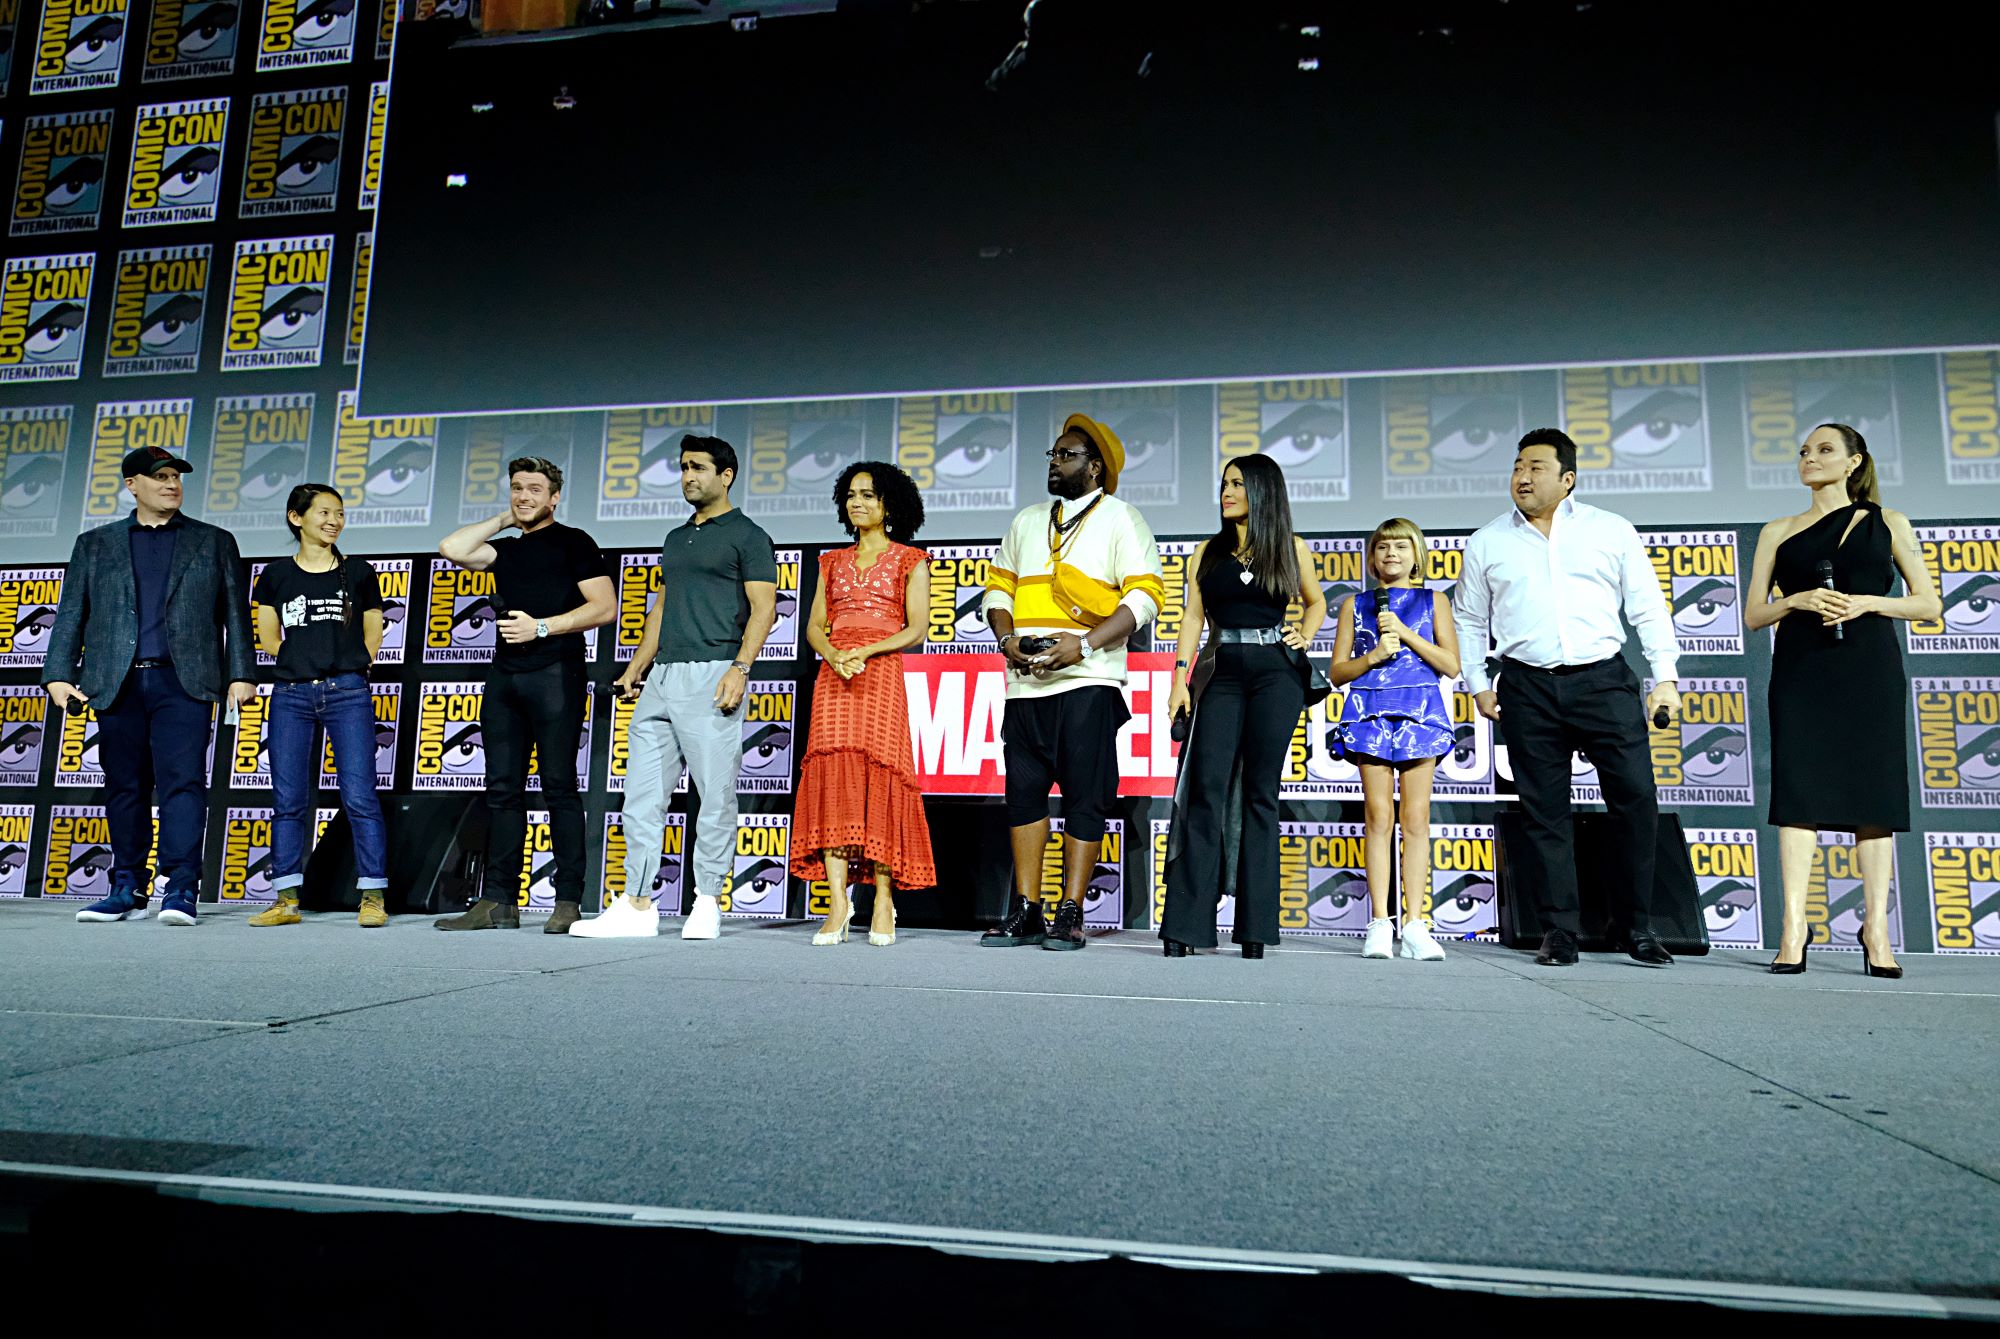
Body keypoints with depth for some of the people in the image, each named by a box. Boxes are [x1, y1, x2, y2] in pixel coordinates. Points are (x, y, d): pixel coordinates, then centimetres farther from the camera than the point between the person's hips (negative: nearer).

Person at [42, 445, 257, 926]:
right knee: (125, 787, 7)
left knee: (182, 781, -11)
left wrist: (241, 675, -1)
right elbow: (71, 615, 13)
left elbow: (236, 615, 8)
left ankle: (181, 891, -11)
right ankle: (129, 890, 15)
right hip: (116, 684, 2)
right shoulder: (94, 544, 17)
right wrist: (58, 675, 2)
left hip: (183, 682, -2)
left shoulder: (215, 542, 13)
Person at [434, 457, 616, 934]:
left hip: (555, 673, -6)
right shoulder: (506, 549, 22)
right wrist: (504, 520, 14)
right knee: (502, 788, 4)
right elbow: (452, 549, 5)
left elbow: (605, 607, -5)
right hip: (504, 675, 6)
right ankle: (499, 902, 7)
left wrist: (542, 627, -11)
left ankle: (568, 902, -5)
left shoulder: (573, 542, 4)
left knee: (559, 786, -7)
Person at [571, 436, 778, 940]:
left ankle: (707, 903, 4)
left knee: (715, 794, -4)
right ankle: (637, 905, 7)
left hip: (711, 676, -7)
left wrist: (740, 668, -18)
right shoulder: (676, 538, 24)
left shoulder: (747, 535, 2)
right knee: (643, 792, 3)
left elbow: (763, 607, -7)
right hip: (662, 678, 8)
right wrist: (636, 668, 18)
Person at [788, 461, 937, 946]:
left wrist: (865, 651, -14)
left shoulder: (910, 560, 9)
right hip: (833, 676, 3)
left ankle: (883, 901, -2)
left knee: (879, 778, -8)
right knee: (833, 777, -9)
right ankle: (837, 903, -10)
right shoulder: (833, 561, 20)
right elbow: (814, 626, 13)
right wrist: (834, 654, -9)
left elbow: (917, 629, 0)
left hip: (882, 675, -3)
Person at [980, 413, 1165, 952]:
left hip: (1086, 682, -5)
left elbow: (1144, 596, -6)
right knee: (1024, 791, 6)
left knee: (1084, 797, -3)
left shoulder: (1120, 518, 4)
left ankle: (1071, 913, 4)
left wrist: (1084, 645, -16)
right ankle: (1025, 912, 14)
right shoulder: (1027, 521, 21)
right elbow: (998, 586, 20)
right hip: (1024, 682, 6)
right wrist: (1006, 639, 0)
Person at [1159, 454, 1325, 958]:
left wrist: (1305, 637, 5)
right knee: (1207, 788, -7)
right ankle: (1185, 925, -6)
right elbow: (1192, 616, 7)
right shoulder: (1208, 552, 12)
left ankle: (1255, 926, 3)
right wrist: (1180, 677, -3)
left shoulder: (1292, 549, 10)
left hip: (1276, 673, -1)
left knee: (1260, 791, -1)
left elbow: (1315, 601, 24)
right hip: (1223, 675, 1)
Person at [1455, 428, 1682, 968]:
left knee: (1636, 797, -5)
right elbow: (1470, 621, 17)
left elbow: (1649, 609, 8)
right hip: (1528, 690, 1)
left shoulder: (1612, 531, 8)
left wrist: (1666, 678, 1)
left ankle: (1637, 926, 10)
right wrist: (1478, 685, 9)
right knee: (1545, 812, 2)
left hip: (1605, 680, 0)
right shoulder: (1487, 543, 11)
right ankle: (1560, 932, 11)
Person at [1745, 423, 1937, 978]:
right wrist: (1798, 600, -9)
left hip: (1869, 667, 0)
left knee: (1873, 792, -1)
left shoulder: (1887, 524, 11)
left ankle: (1876, 928, 3)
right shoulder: (1778, 532, 13)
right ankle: (1794, 924, -8)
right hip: (1800, 669, 0)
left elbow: (1929, 604, 8)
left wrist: (1868, 602, -9)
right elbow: (1753, 614, 10)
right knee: (1798, 790, -7)